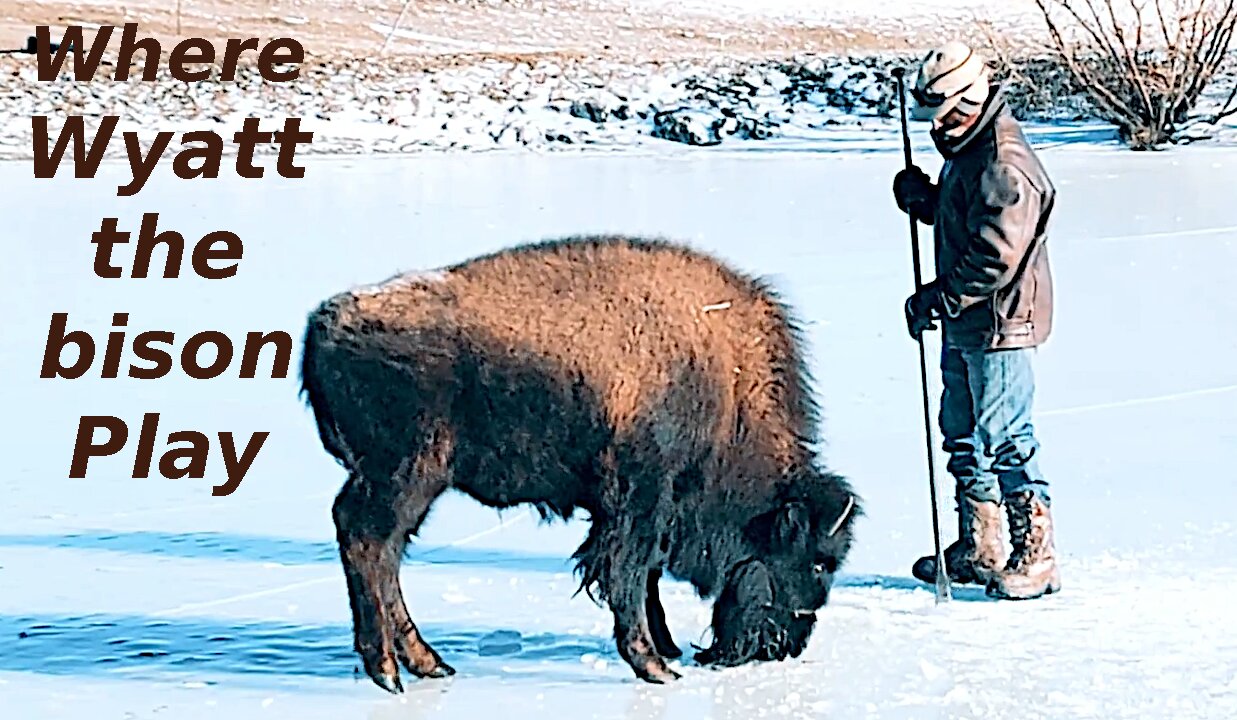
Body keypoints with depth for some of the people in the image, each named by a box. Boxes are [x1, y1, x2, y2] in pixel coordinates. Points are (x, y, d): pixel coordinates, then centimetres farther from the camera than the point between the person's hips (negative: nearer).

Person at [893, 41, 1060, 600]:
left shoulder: (1005, 165, -20)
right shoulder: (966, 151, 13)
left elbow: (996, 257, -24)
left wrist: (938, 298, -19)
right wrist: (921, 199, 6)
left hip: (999, 324, -11)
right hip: (964, 325, 11)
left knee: (1005, 439, -6)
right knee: (963, 436, 16)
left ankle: (1036, 556, 2)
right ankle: (980, 549, 27)